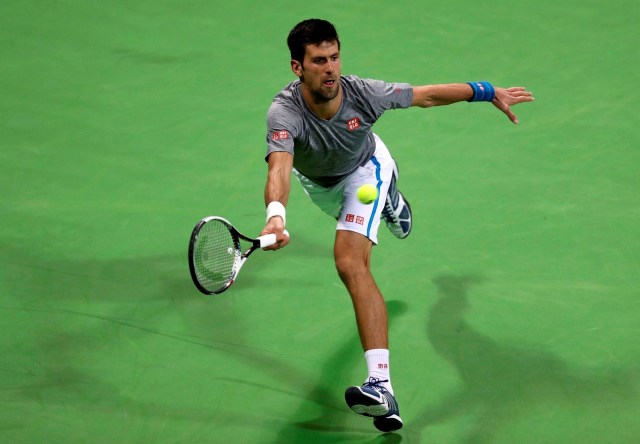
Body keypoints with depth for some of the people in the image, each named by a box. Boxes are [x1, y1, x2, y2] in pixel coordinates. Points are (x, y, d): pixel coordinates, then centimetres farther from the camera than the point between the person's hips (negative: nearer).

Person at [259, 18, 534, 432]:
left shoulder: (363, 93, -37)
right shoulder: (285, 112, -43)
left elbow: (427, 95, -20)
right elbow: (279, 170, -60)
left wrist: (489, 92, -12)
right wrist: (275, 216, -81)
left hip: (365, 169, -3)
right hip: (317, 180, 3)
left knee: (350, 261, -26)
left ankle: (381, 385, -35)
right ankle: (390, 203, 76)